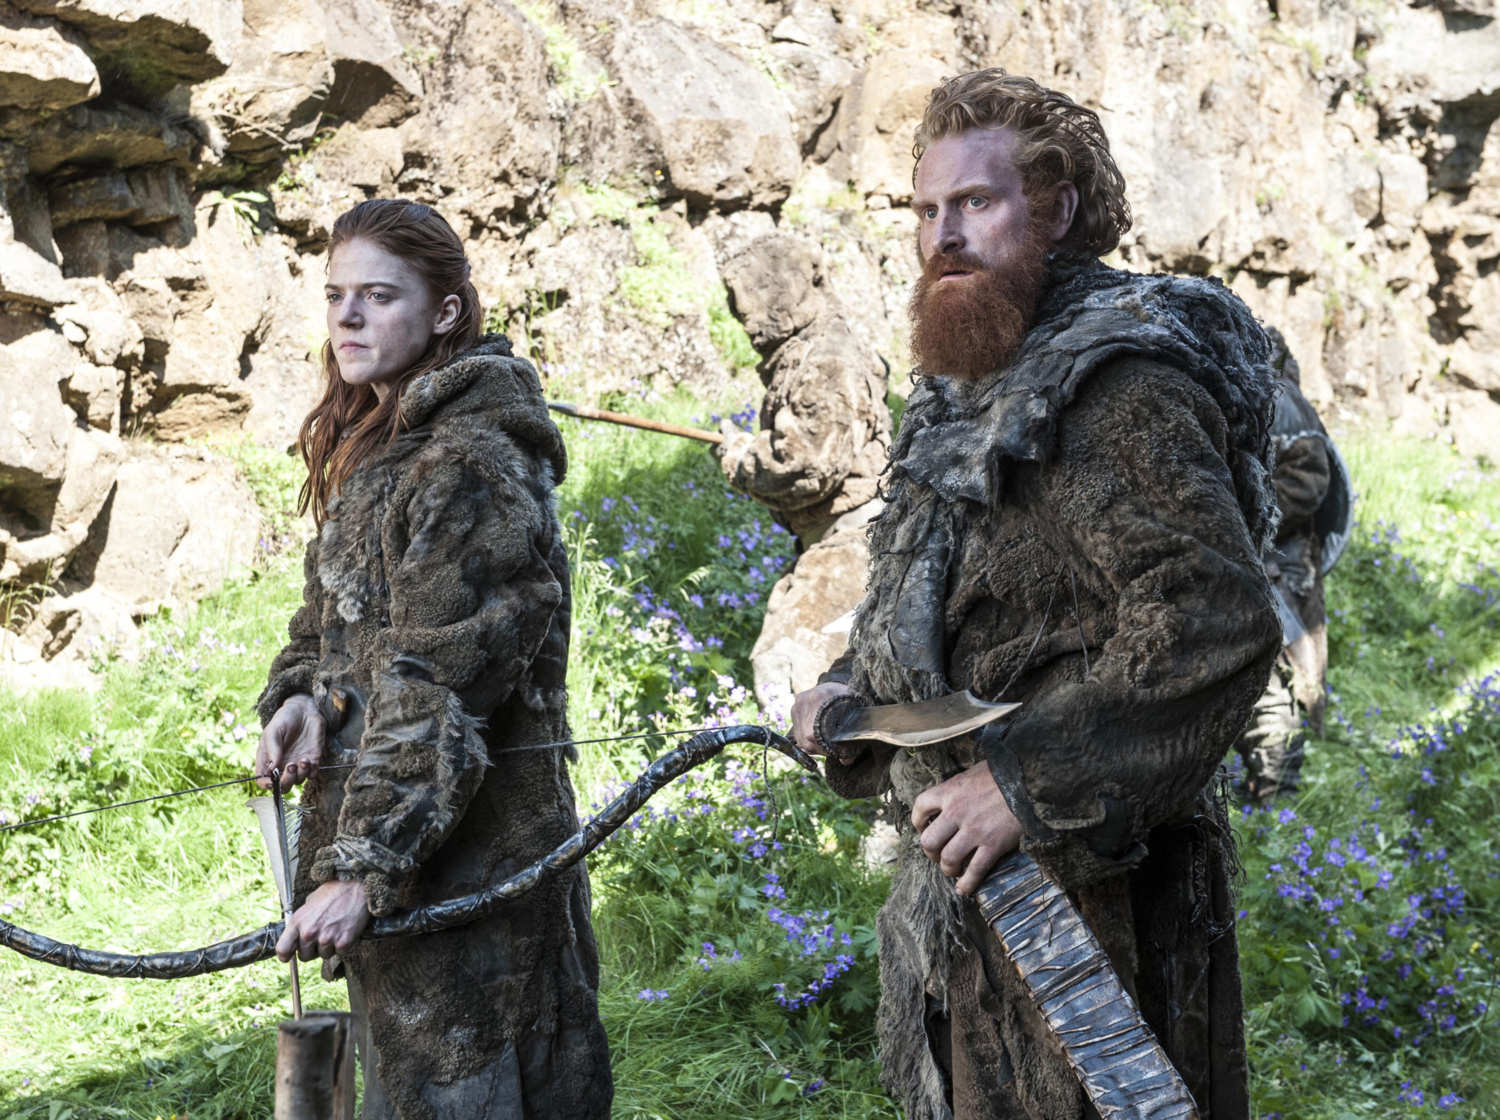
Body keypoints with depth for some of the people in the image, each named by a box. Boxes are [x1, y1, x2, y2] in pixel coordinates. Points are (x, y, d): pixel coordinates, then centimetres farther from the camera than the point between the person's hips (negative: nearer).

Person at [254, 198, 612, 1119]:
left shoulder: (472, 462, -18)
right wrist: (301, 695, -5)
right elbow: (335, 611, 18)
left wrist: (362, 865, -24)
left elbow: (437, 684, -22)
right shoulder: (374, 446, 12)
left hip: (465, 845, -9)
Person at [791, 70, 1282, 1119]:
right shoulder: (973, 385, 14)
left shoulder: (1115, 386, -19)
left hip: (1072, 886, -10)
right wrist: (854, 689, 8)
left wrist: (1028, 779, -29)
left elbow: (1218, 620, -29)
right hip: (960, 877, 10)